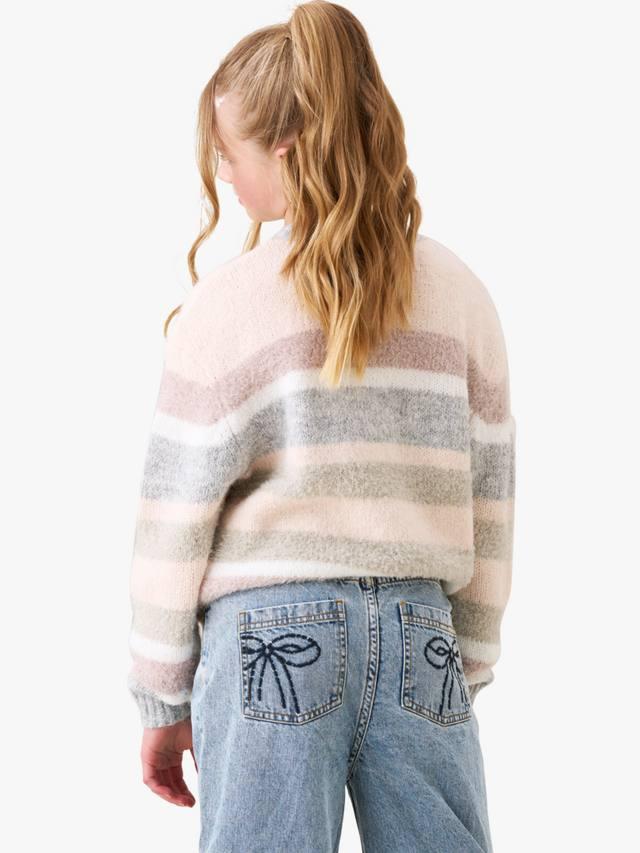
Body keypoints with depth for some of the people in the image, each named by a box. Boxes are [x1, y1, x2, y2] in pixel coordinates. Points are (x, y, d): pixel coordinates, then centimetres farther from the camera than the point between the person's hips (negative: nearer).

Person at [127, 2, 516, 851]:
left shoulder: (230, 301, -5)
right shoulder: (460, 294, 5)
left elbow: (176, 512, -2)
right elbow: (488, 503, 8)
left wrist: (160, 699, 8)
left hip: (272, 636, -2)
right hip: (420, 639, 3)